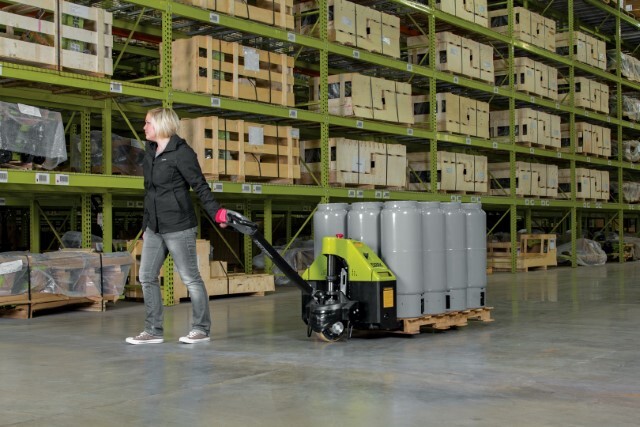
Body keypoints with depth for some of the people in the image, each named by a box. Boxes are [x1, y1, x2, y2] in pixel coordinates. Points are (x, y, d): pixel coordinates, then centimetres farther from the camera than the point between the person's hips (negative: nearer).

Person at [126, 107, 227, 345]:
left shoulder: (181, 152, -11)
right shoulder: (150, 152, 14)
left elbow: (200, 186, -14)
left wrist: (216, 212, -26)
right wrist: (146, 226, 20)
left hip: (178, 227, -9)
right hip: (154, 227, 9)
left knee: (190, 278, -1)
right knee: (147, 277, 8)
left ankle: (201, 329, 9)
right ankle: (153, 331, 16)